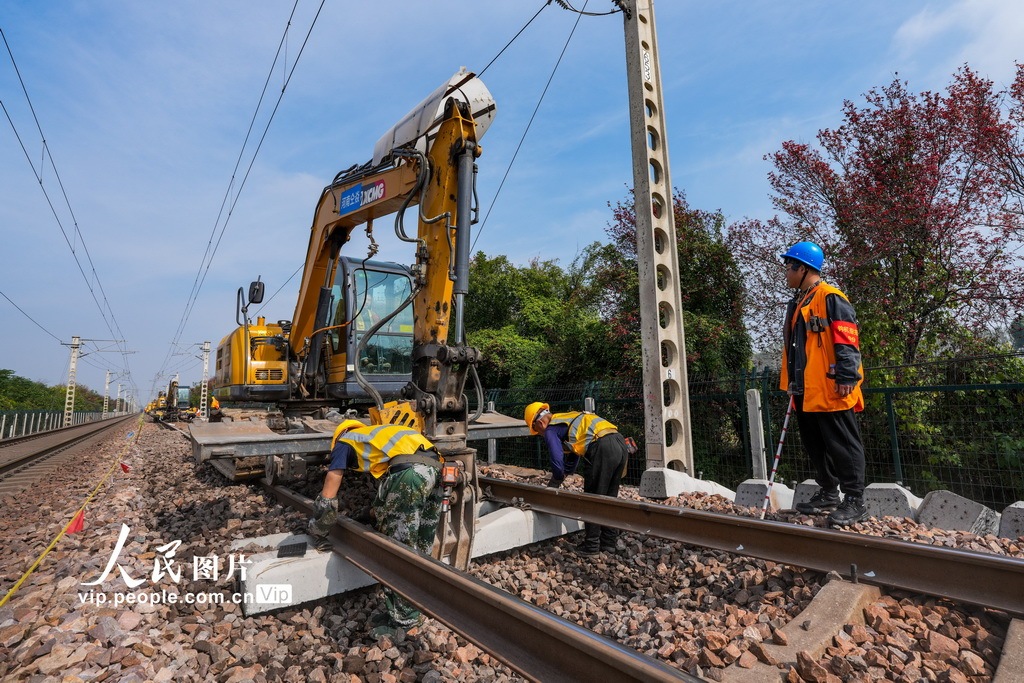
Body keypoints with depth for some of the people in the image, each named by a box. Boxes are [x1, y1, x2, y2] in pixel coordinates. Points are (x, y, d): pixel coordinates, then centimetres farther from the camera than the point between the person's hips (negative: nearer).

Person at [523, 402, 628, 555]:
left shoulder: (550, 430, 5)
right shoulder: (568, 418, 31)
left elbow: (558, 463, -1)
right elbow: (571, 462, 37)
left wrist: (552, 487, 17)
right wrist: (556, 480, 40)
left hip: (604, 449, -9)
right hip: (621, 443, 9)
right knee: (609, 498, 19)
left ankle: (591, 546, 15)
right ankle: (608, 541, 28)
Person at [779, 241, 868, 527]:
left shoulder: (830, 298, -10)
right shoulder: (797, 304, 18)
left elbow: (847, 342, -16)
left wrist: (846, 378, -20)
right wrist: (790, 383, 22)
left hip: (829, 391, -9)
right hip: (805, 391, 10)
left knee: (842, 446, 1)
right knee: (815, 446, 16)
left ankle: (854, 501, 11)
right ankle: (828, 494, 29)